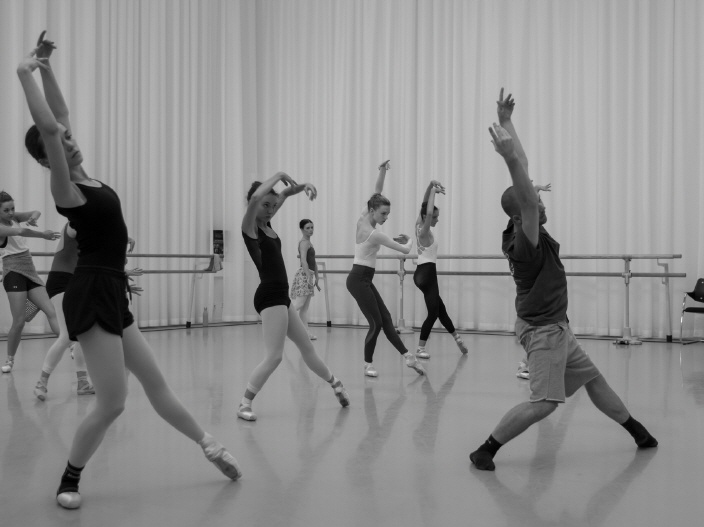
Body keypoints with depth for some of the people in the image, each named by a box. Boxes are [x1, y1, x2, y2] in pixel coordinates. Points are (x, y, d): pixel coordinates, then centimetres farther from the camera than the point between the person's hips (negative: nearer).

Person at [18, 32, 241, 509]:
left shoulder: (83, 177, 10)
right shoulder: (66, 189, -12)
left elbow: (61, 116, 16)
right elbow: (46, 126, -25)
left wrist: (46, 67, 10)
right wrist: (26, 74, -19)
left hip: (110, 294, 9)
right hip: (92, 294, -9)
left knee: (155, 381, 17)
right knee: (112, 403, -6)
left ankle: (210, 446, 28)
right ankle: (69, 482, 13)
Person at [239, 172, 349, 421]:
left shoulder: (266, 224, 13)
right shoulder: (250, 226, -9)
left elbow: (284, 195, 23)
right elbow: (255, 198, -30)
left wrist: (302, 186, 3)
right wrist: (277, 176, -17)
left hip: (280, 297, 9)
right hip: (270, 296, -9)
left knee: (306, 346, 23)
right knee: (274, 356, -14)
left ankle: (334, 382, 39)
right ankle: (244, 404, -6)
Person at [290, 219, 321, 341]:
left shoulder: (309, 243, 20)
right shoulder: (304, 242, -9)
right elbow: (303, 260, -21)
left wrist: (316, 279, 22)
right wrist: (309, 276, -27)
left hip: (309, 275, 9)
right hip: (304, 274, -9)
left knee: (305, 307, 6)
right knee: (299, 304, -17)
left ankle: (306, 332, 5)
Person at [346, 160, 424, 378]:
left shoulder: (363, 219, 1)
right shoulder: (374, 234, -21)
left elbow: (377, 192, 7)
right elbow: (405, 250, -16)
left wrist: (383, 170, -6)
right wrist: (409, 241, 6)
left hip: (363, 279, 10)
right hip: (359, 280, -10)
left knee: (385, 318, 8)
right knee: (377, 323, -2)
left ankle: (408, 356, 11)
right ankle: (368, 364, 11)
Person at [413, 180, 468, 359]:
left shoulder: (419, 225, 6)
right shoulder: (424, 231, -17)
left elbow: (425, 207, 12)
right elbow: (428, 211, -33)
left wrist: (431, 188, 1)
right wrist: (433, 191, -23)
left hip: (422, 273, 10)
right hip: (427, 273, -10)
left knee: (439, 308, 20)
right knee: (433, 313, -3)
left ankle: (456, 337, 34)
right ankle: (420, 348, -1)